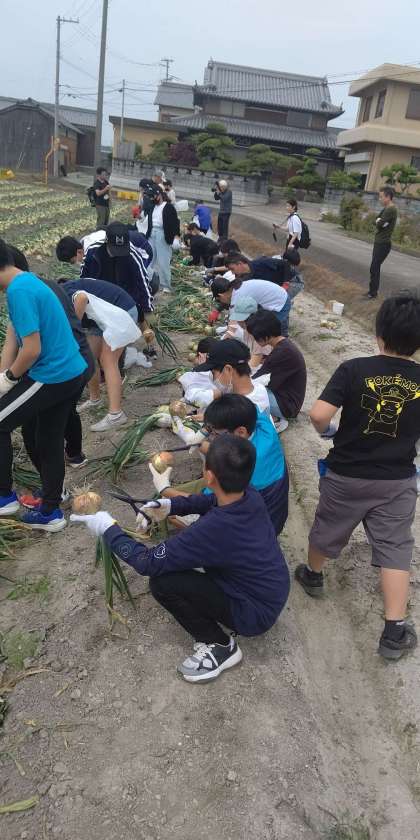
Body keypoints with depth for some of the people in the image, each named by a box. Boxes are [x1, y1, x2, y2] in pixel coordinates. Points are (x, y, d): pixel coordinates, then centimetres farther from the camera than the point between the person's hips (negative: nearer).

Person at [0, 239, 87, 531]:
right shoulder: (28, 281, 13)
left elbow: (32, 350, -23)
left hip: (52, 377, -9)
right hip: (72, 373, 9)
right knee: (50, 442, 17)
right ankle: (51, 513, 29)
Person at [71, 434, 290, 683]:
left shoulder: (212, 530, -35)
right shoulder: (251, 496, -14)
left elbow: (148, 563, -24)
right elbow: (214, 500, 10)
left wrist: (108, 529, -12)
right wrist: (170, 506, -4)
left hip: (257, 615, -7)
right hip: (276, 592, 7)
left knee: (162, 582, -16)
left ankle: (220, 646, 3)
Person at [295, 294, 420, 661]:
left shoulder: (354, 369, -17)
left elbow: (319, 414, -24)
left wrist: (325, 431, -2)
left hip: (346, 475, 0)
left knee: (327, 529, 23)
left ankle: (313, 575, 49)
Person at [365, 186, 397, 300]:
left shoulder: (391, 209, -18)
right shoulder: (386, 209, 14)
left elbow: (379, 224, -21)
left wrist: (379, 222, -2)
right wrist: (379, 222, -5)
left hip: (383, 244, -10)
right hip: (379, 242, 10)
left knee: (374, 268, -7)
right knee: (375, 268, 14)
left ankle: (373, 293, -1)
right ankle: (373, 291, 22)